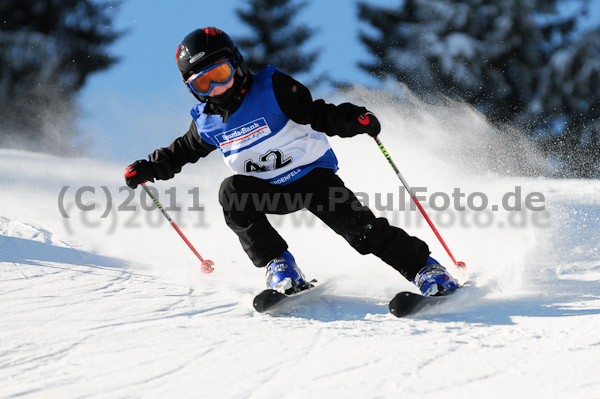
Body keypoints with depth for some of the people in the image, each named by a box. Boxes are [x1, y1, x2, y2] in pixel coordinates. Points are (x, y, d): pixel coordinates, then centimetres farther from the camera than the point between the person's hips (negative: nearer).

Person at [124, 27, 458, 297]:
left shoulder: (272, 89, -13)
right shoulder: (207, 122, 1)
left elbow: (317, 115, -16)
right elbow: (183, 151, 19)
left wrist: (354, 119, -33)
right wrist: (148, 169, 9)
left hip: (313, 174, -4)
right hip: (267, 190, 4)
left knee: (356, 223, -21)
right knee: (232, 192, -25)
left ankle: (425, 269, -14)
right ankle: (279, 267, -20)